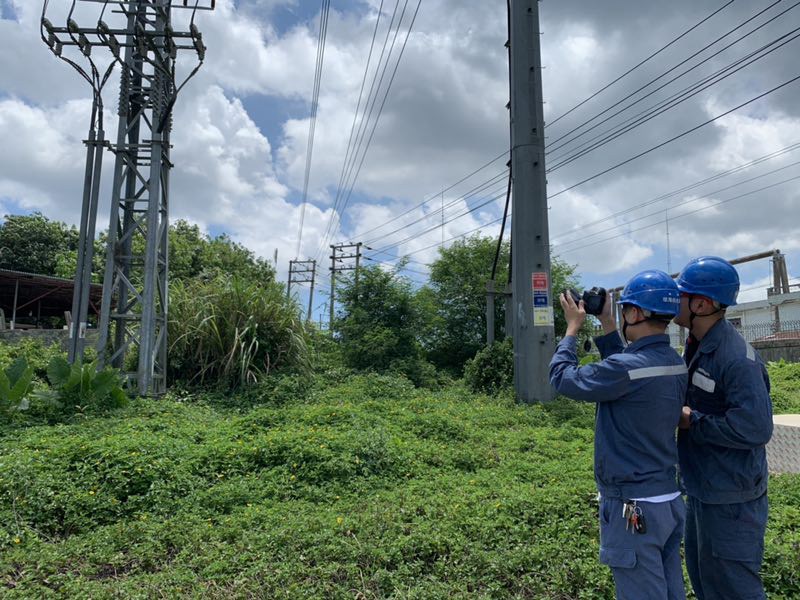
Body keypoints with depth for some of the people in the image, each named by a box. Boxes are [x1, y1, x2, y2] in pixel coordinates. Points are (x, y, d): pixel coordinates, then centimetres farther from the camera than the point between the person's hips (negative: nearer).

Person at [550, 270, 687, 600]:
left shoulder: (626, 367, -25)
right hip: (670, 500, 9)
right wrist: (608, 326, 14)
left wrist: (573, 328, 0)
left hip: (633, 507, -8)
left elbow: (563, 378, -13)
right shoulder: (675, 364, 1)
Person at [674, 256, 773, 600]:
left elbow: (755, 428, -30)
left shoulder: (737, 358, -25)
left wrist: (692, 420, -20)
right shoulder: (695, 348, 5)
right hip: (700, 491, 9)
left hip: (730, 501, -9)